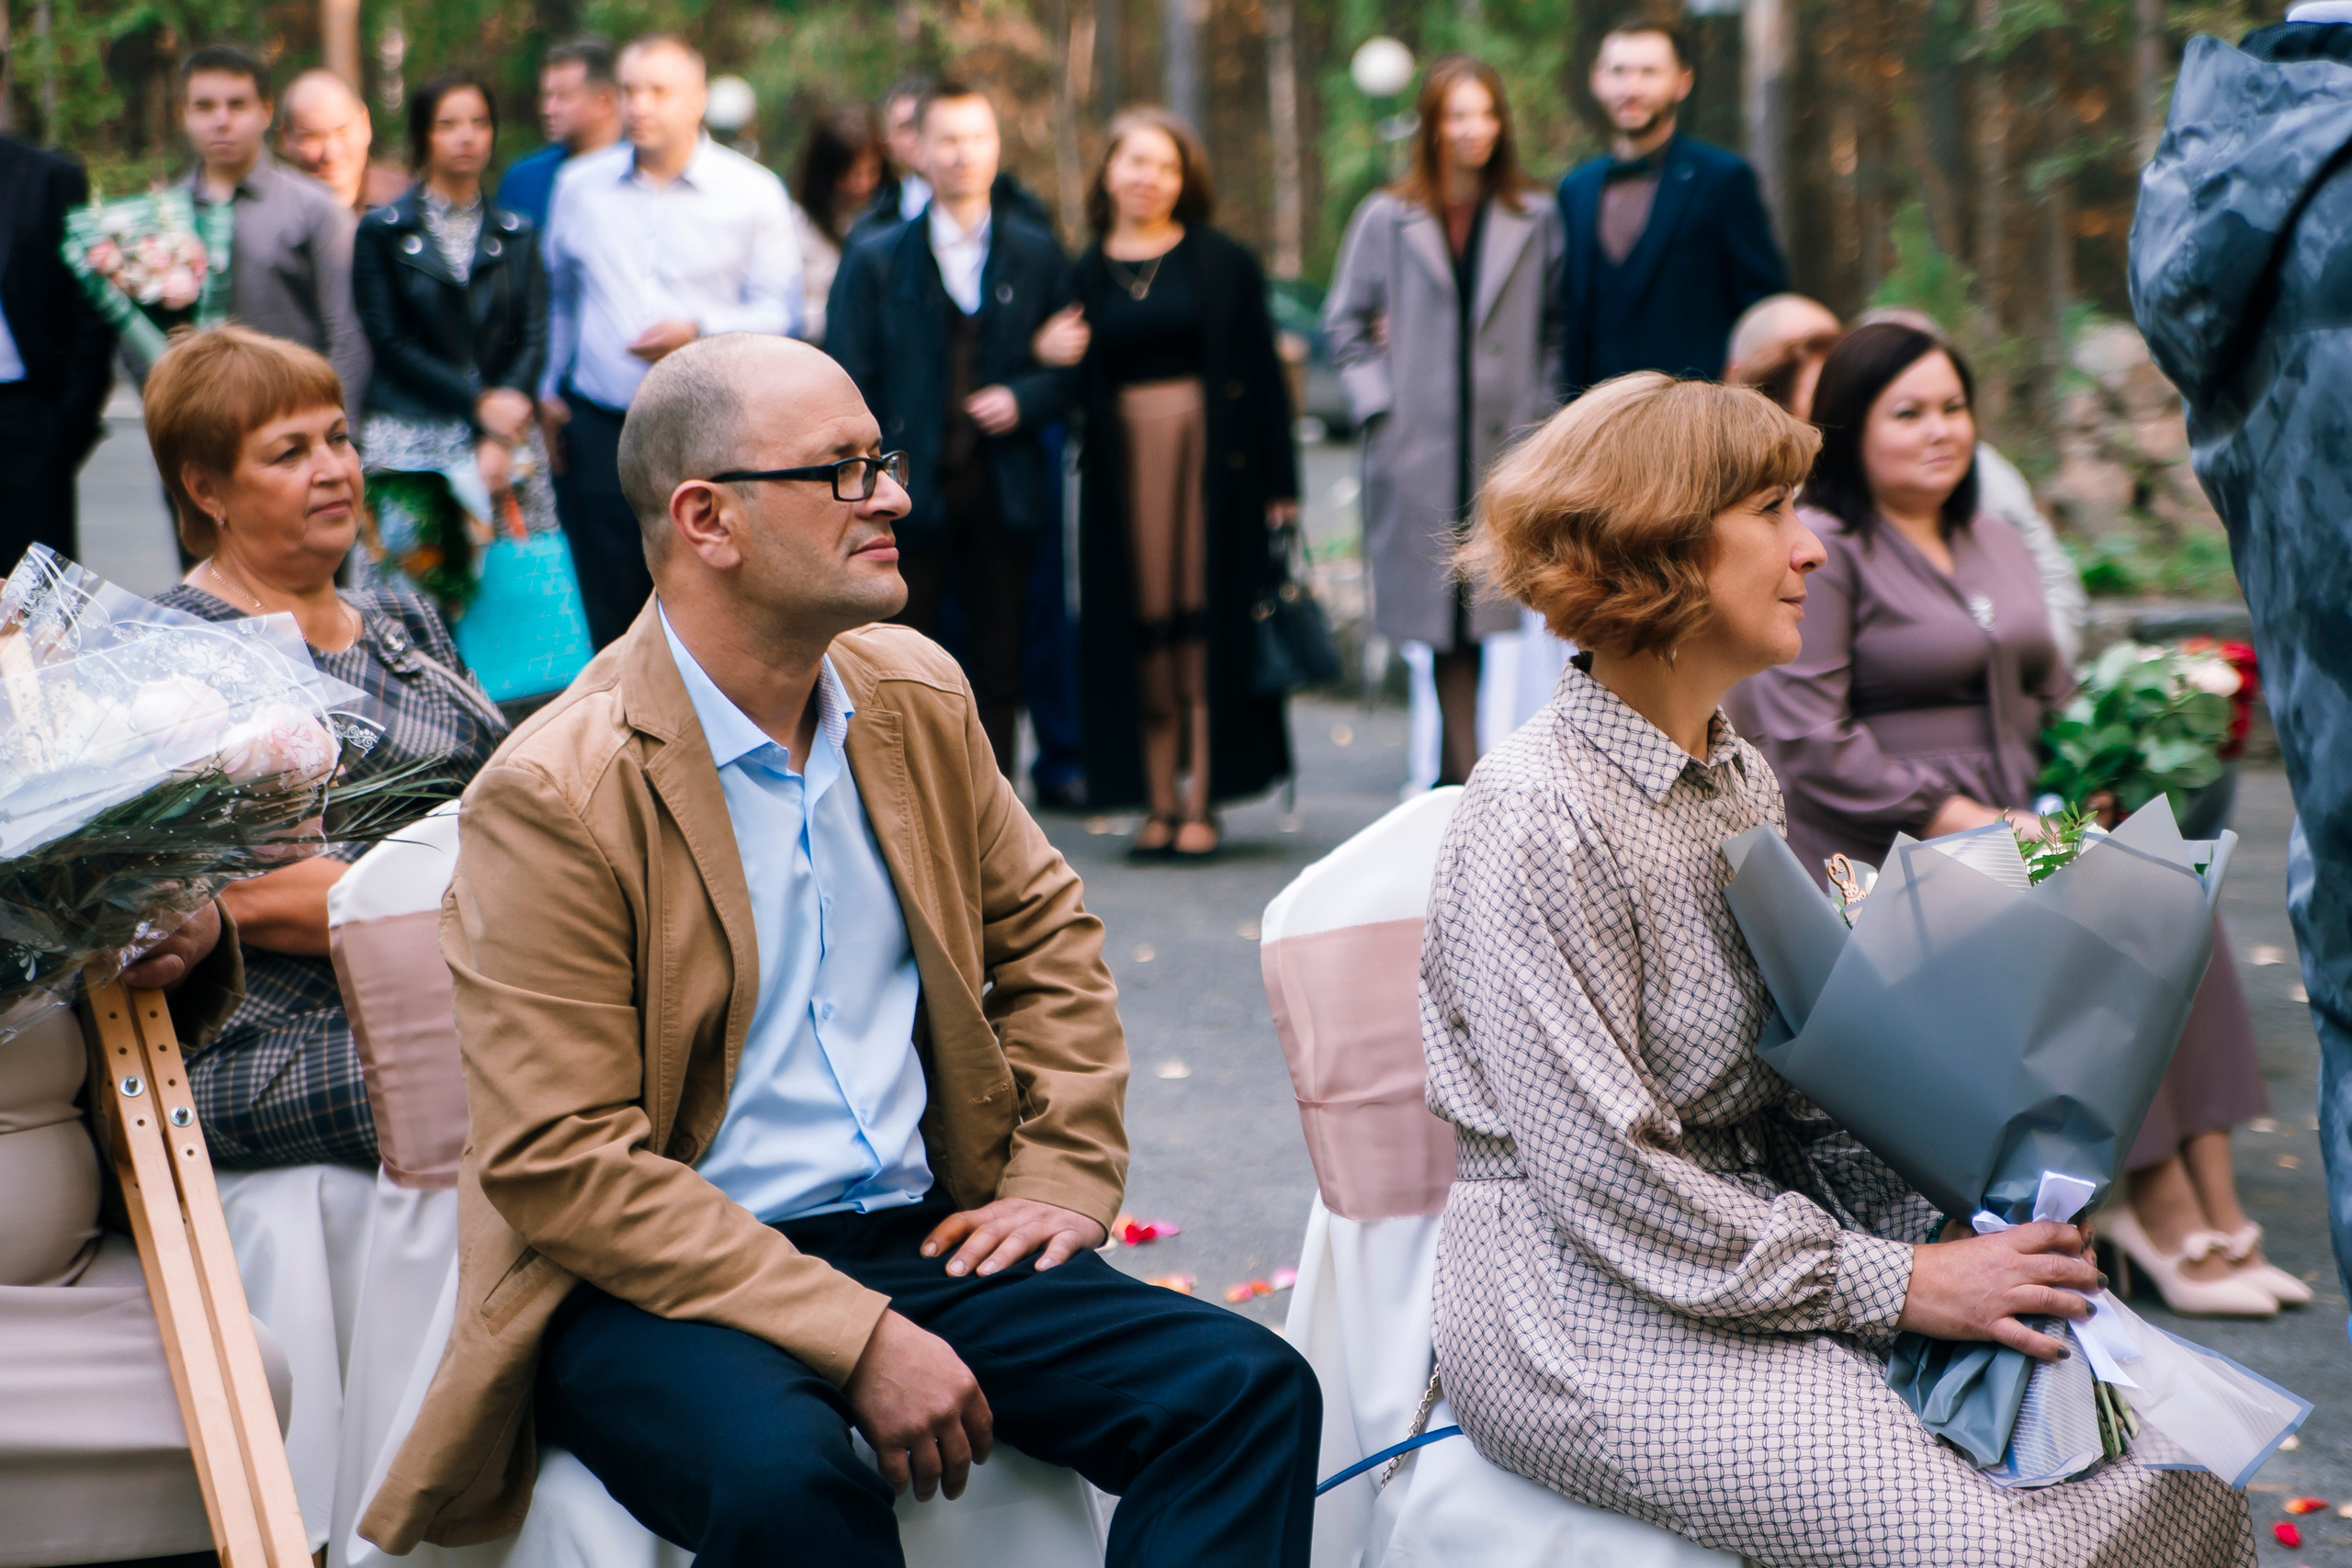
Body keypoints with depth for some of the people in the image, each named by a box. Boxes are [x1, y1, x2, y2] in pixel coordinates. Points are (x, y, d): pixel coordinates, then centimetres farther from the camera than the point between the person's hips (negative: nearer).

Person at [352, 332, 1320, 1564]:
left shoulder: (917, 695, 10)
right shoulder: (551, 799, -12)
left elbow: (1045, 931, 24)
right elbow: (562, 1162, -16)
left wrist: (1064, 1175, 8)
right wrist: (855, 1338, -22)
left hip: (925, 1236, 6)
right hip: (658, 1282, -6)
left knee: (1250, 1390, -16)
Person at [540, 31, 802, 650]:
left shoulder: (752, 192, 0)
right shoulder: (578, 186, 10)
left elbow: (780, 309, -1)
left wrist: (698, 332, -16)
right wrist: (550, 390, 15)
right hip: (599, 430, 3)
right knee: (611, 616, 5)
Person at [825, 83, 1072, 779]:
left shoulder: (1036, 255, 10)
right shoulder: (875, 260, 4)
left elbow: (1070, 365, 12)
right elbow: (850, 389, 0)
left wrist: (1023, 399, -9)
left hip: (1005, 490, 2)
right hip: (909, 490, -2)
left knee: (997, 668, 5)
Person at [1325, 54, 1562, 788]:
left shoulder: (1535, 222, 8)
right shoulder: (1387, 219, 4)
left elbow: (1557, 326, 13)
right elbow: (1344, 321, 10)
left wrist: (1541, 410, 3)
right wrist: (1378, 403, 0)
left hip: (1506, 444, 1)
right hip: (1418, 446, -1)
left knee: (1486, 607, -3)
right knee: (1443, 611, 0)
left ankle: (1457, 769, 5)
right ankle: (1467, 773, 5)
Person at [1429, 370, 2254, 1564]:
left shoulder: (1735, 774, 11)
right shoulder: (1543, 819, -17)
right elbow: (1604, 1179, -20)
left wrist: (1942, 1227, -3)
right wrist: (1894, 1285, -18)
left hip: (1766, 1234, 8)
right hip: (1595, 1317, -8)